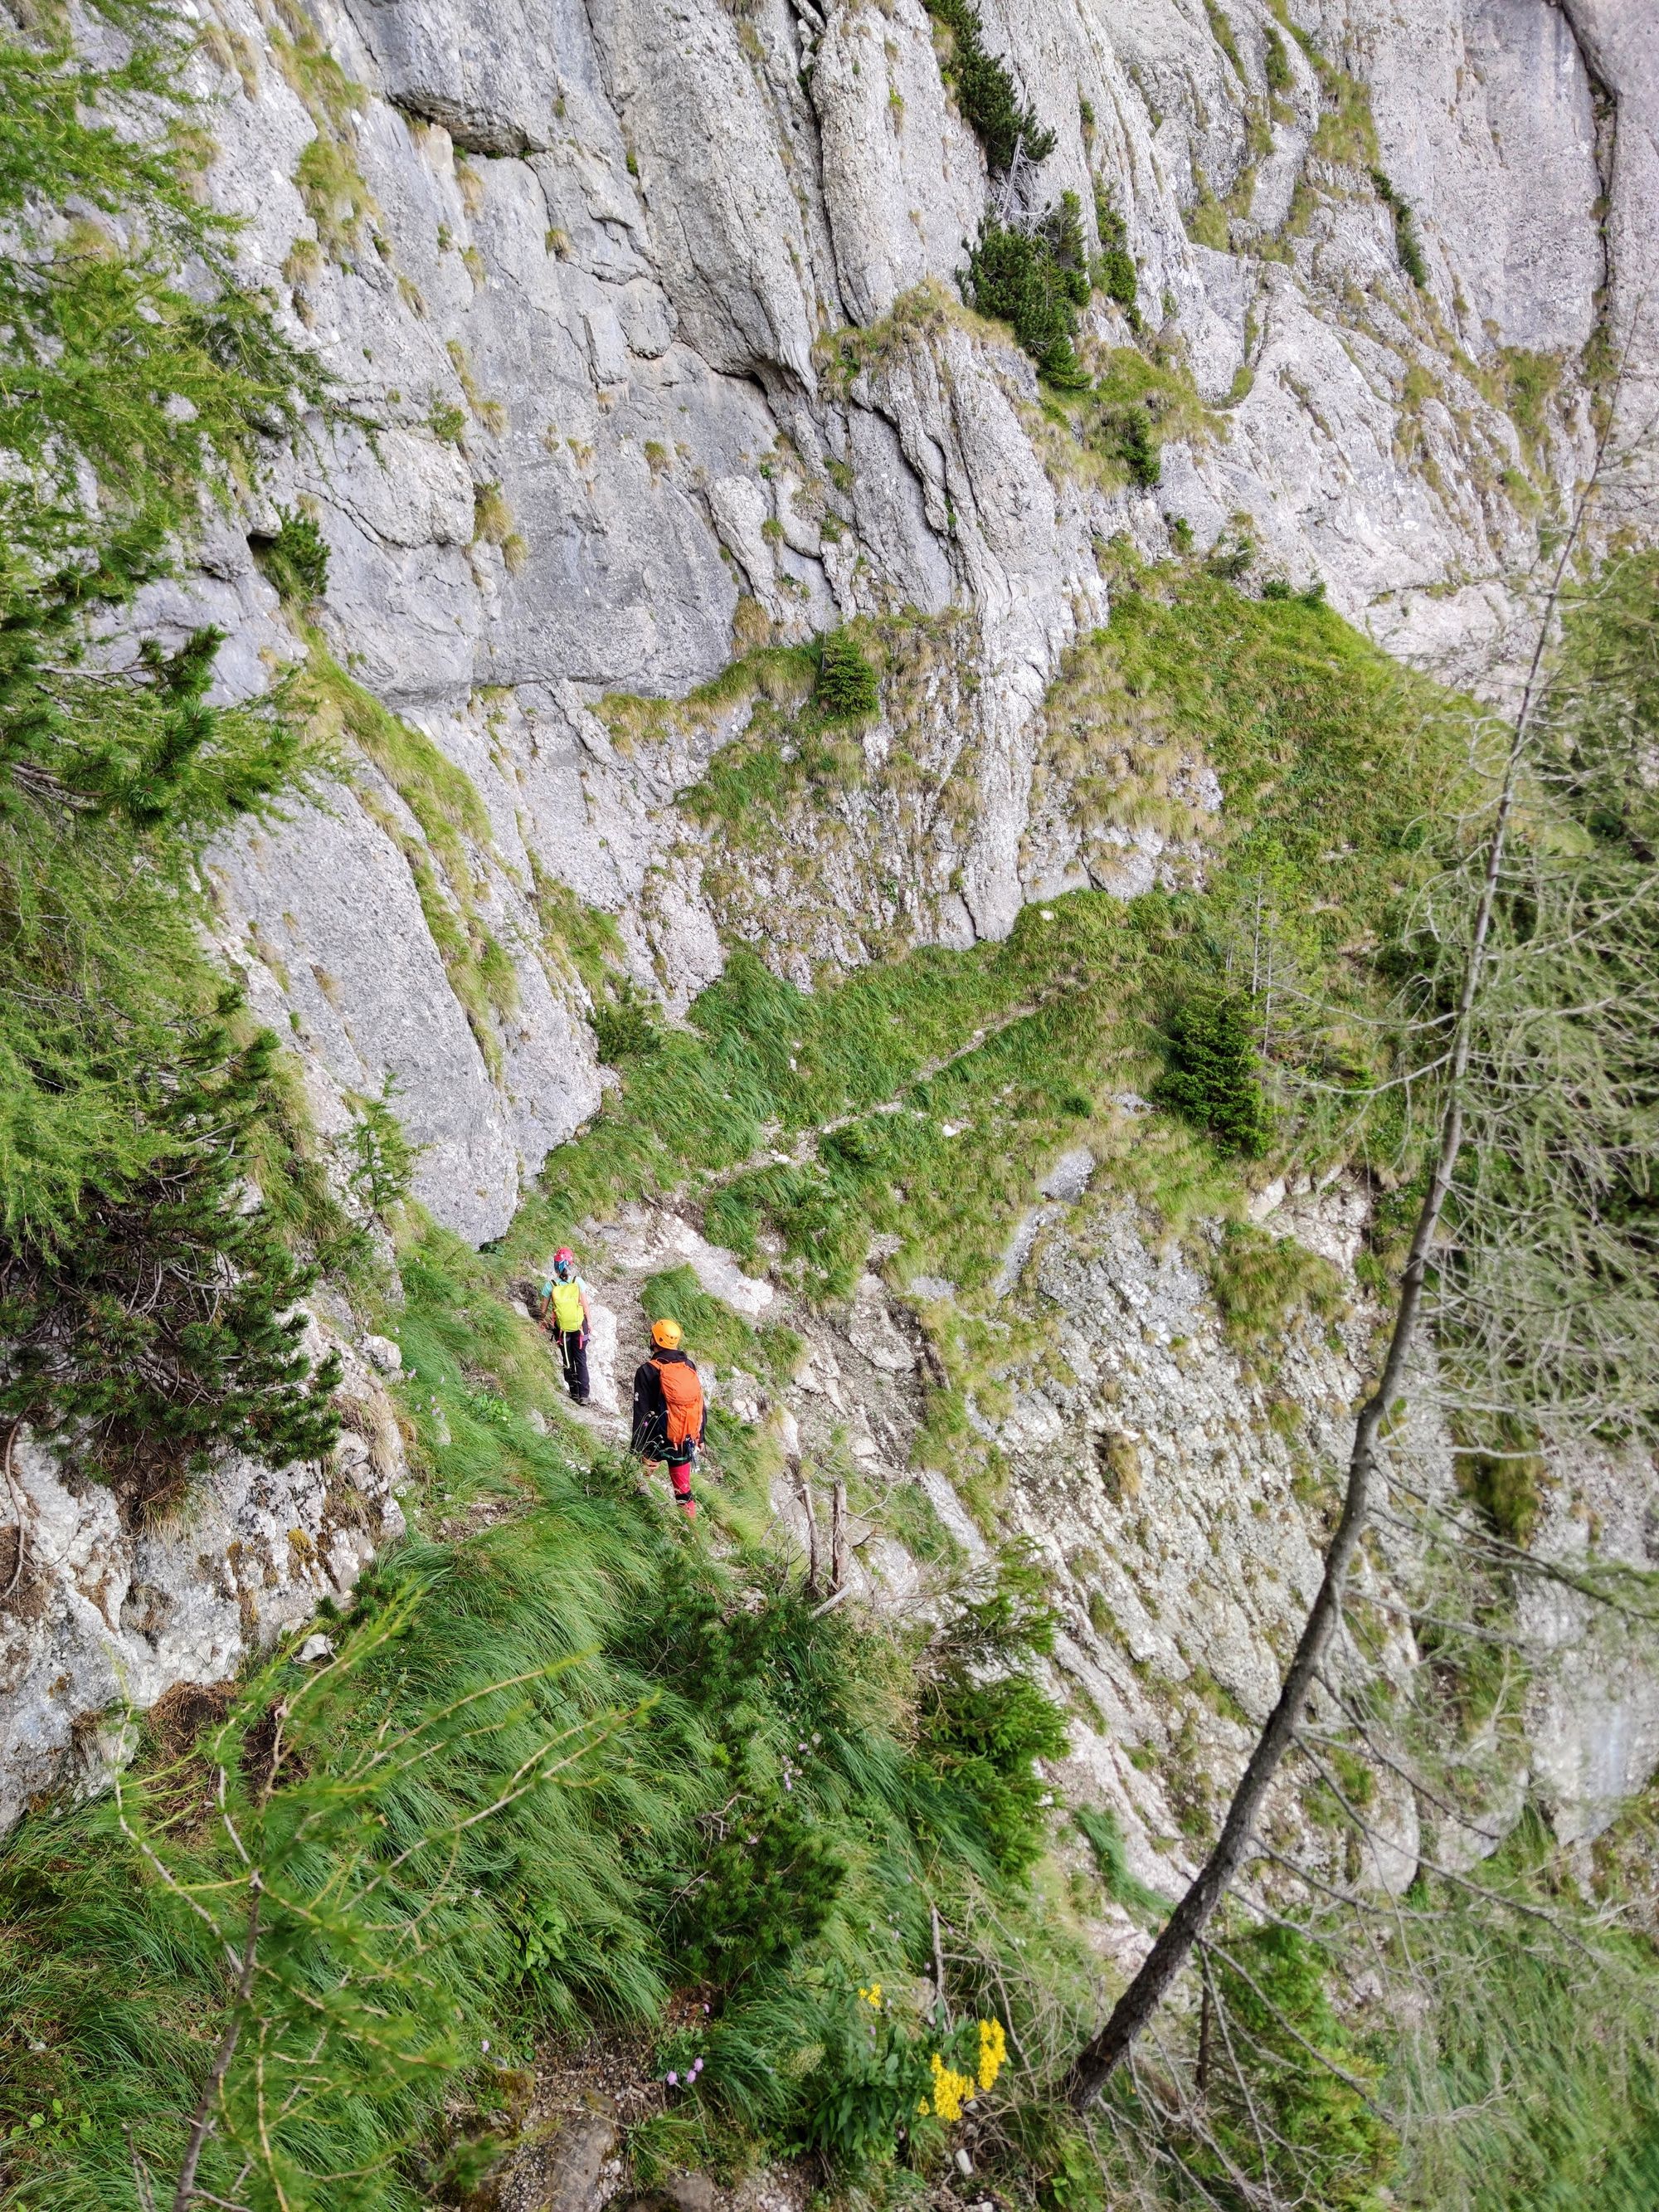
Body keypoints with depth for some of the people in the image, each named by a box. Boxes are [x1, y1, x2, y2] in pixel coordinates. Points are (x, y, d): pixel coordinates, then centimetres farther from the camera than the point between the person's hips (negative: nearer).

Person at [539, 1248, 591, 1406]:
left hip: (561, 1328, 0)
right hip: (579, 1326, 0)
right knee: (581, 1360, 6)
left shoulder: (550, 1285, -13)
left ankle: (574, 1392, 19)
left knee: (567, 1361, 17)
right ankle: (583, 1395, -1)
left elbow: (544, 1309, -2)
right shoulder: (578, 1282, -14)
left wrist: (543, 1322, 17)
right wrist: (588, 1322, 8)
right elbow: (585, 1305, -7)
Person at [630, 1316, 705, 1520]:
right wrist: (699, 1437, 18)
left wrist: (640, 1448, -9)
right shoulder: (689, 1367, 0)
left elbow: (641, 1413, -15)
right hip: (686, 1442, 4)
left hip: (658, 1442, -4)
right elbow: (700, 1405, 7)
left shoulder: (647, 1371, -15)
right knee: (683, 1485, 14)